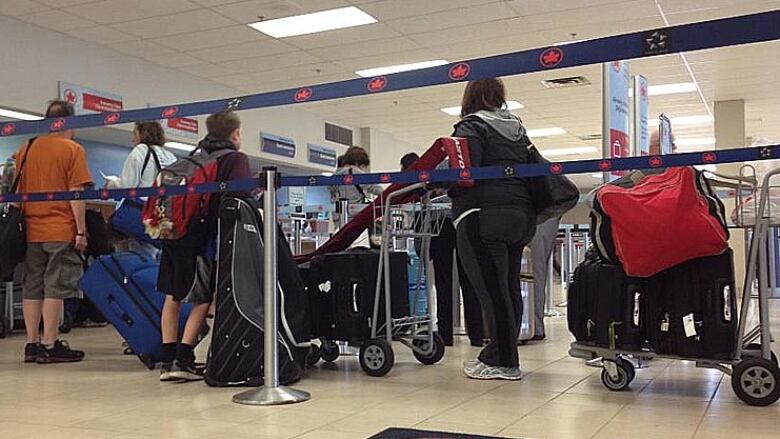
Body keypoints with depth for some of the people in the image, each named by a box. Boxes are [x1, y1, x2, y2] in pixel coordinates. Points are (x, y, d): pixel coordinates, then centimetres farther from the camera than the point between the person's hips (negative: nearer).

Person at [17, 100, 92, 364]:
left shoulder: (25, 149, 12)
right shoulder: (72, 149, -5)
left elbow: (18, 190, 16)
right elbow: (76, 193, -11)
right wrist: (81, 231, -10)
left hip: (30, 230, 6)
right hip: (61, 231, -5)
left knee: (31, 287, 10)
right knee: (56, 287, -2)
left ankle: (32, 344, 15)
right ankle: (50, 346, -1)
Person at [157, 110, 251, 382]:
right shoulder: (235, 159, 2)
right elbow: (241, 197, -13)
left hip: (175, 231, 6)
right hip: (203, 236, -6)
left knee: (173, 296, 12)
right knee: (204, 300, 1)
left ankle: (168, 361, 13)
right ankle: (183, 360, -6)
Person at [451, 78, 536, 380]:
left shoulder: (472, 126, -2)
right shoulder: (517, 128, 22)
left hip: (483, 216, -8)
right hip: (521, 216, 9)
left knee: (490, 290, -6)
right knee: (509, 288, 10)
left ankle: (504, 362, -4)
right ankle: (497, 355, 16)